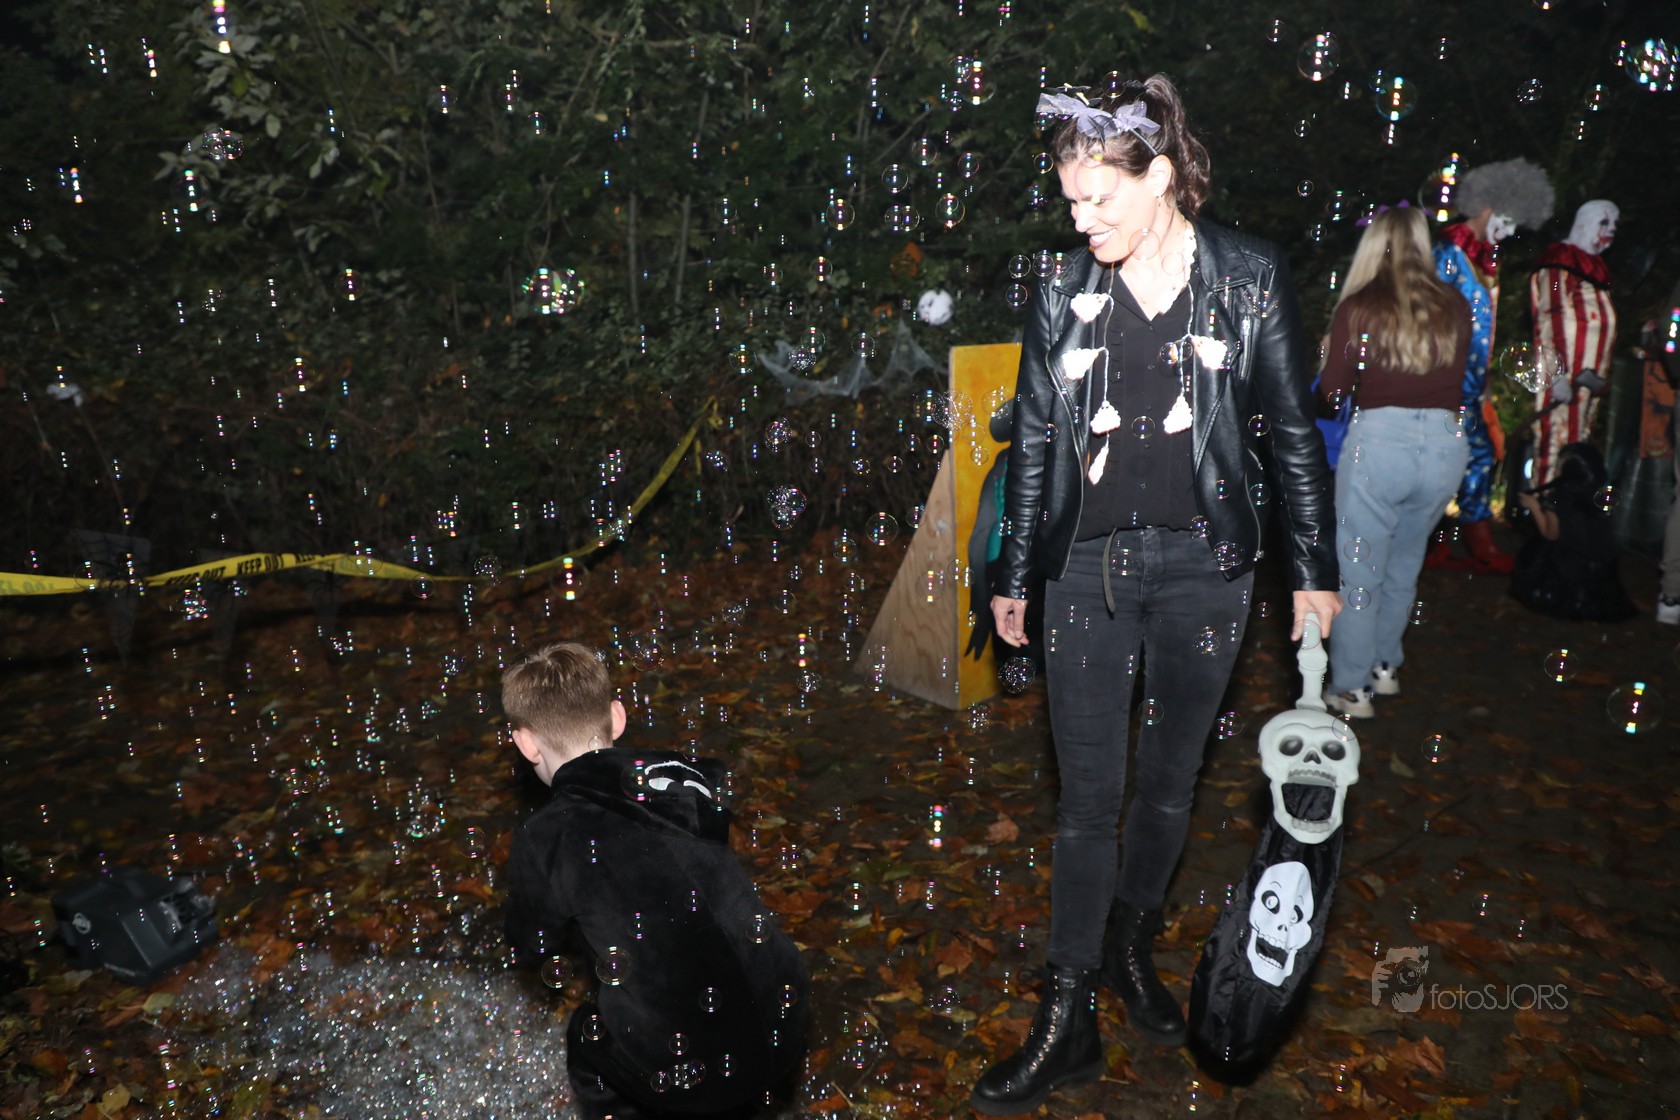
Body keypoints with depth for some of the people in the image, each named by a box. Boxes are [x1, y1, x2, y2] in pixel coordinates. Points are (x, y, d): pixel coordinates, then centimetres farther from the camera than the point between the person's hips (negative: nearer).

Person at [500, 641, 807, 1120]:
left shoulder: (543, 840, -11)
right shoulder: (685, 775, -1)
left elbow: (535, 943, 10)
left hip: (686, 1072, -3)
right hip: (782, 1035, 3)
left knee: (586, 1038, 28)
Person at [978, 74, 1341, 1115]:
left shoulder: (1251, 278, -1)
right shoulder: (1065, 295, 2)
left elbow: (1293, 430, 5)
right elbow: (1034, 442, 8)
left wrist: (1316, 568, 4)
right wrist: (1011, 576, 12)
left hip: (1204, 565, 0)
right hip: (1089, 567, 0)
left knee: (1172, 779, 13)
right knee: (1088, 795, 3)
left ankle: (1134, 945, 38)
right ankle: (1069, 1021, 15)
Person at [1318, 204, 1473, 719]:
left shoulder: (1358, 308, -5)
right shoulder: (1455, 308, 5)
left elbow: (1332, 390, -3)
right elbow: (1459, 378, 11)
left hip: (1379, 439, -4)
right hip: (1446, 441, 4)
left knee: (1358, 574, 6)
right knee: (1403, 568, 20)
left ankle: (1351, 689, 11)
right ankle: (1384, 666, 35)